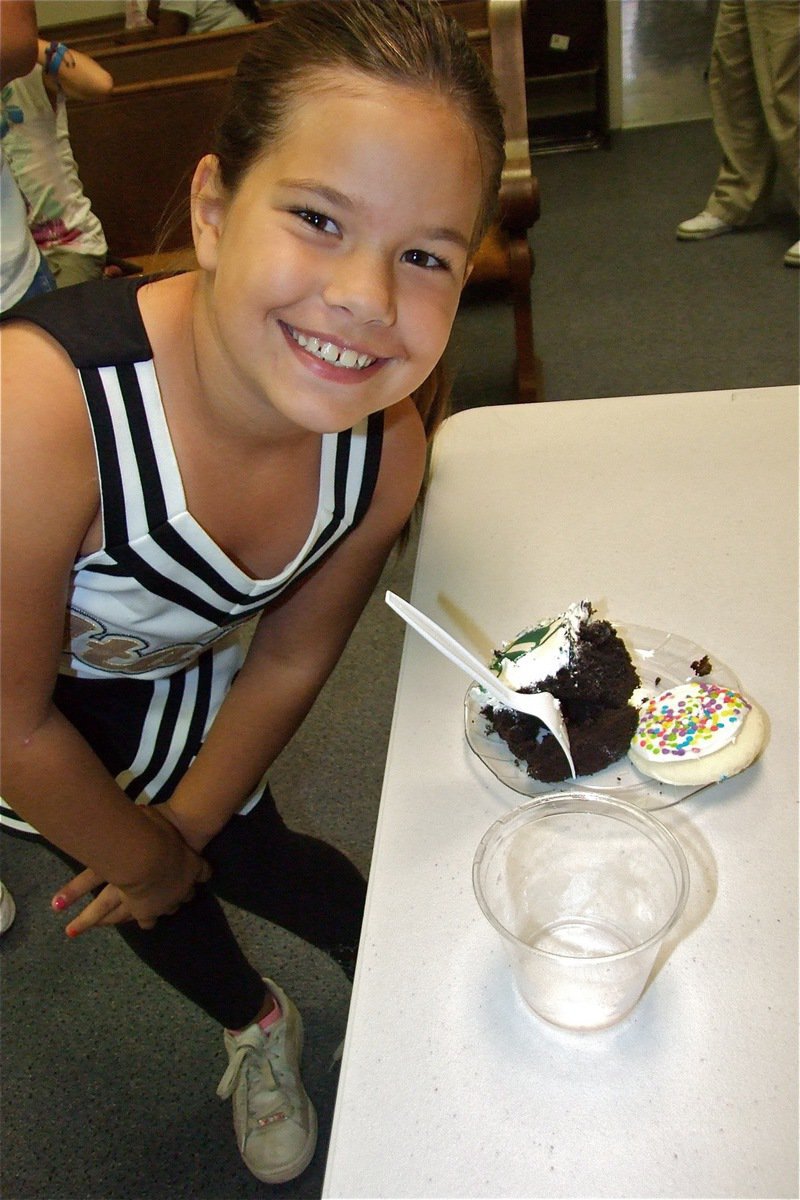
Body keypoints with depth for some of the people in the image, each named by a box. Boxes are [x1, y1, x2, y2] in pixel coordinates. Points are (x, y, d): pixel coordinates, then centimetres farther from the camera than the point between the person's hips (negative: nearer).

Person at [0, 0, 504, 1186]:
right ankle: (257, 1025, 57)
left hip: (188, 686, 2)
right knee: (157, 898, 21)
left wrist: (180, 833, -2)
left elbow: (288, 661, -12)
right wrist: (150, 861, -11)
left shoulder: (386, 445, -29)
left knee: (244, 856, 23)